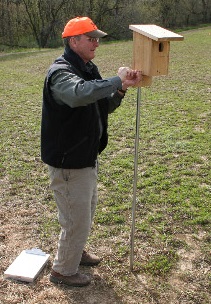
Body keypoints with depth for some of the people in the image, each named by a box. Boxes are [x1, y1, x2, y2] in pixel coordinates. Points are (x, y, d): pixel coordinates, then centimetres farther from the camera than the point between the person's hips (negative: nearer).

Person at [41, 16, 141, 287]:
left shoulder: (89, 69, 9)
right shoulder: (60, 72, -22)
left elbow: (104, 106, 13)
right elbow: (80, 94, -45)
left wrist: (121, 89, -6)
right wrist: (116, 80, -34)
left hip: (87, 157, 10)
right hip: (68, 163, -9)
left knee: (86, 211, 25)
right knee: (77, 220, 4)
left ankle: (76, 252, 48)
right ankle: (63, 271, 26)